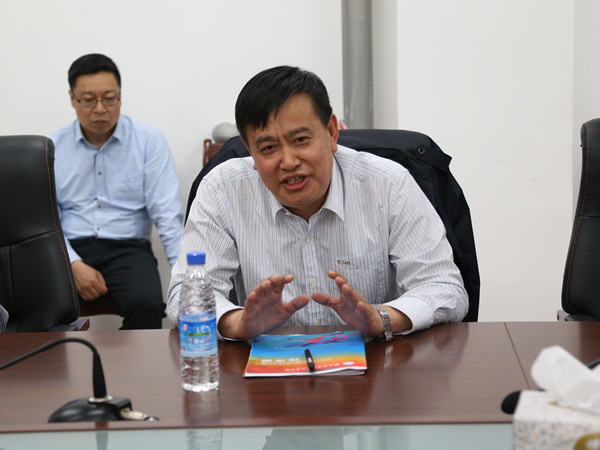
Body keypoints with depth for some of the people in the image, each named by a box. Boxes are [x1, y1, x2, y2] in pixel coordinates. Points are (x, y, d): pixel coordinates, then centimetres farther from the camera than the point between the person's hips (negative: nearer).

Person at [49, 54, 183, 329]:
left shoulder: (149, 141, 4)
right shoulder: (53, 147, 9)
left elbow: (167, 214, -2)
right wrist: (74, 265, -12)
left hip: (127, 248, 0)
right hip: (68, 250, 1)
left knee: (146, 302, -32)